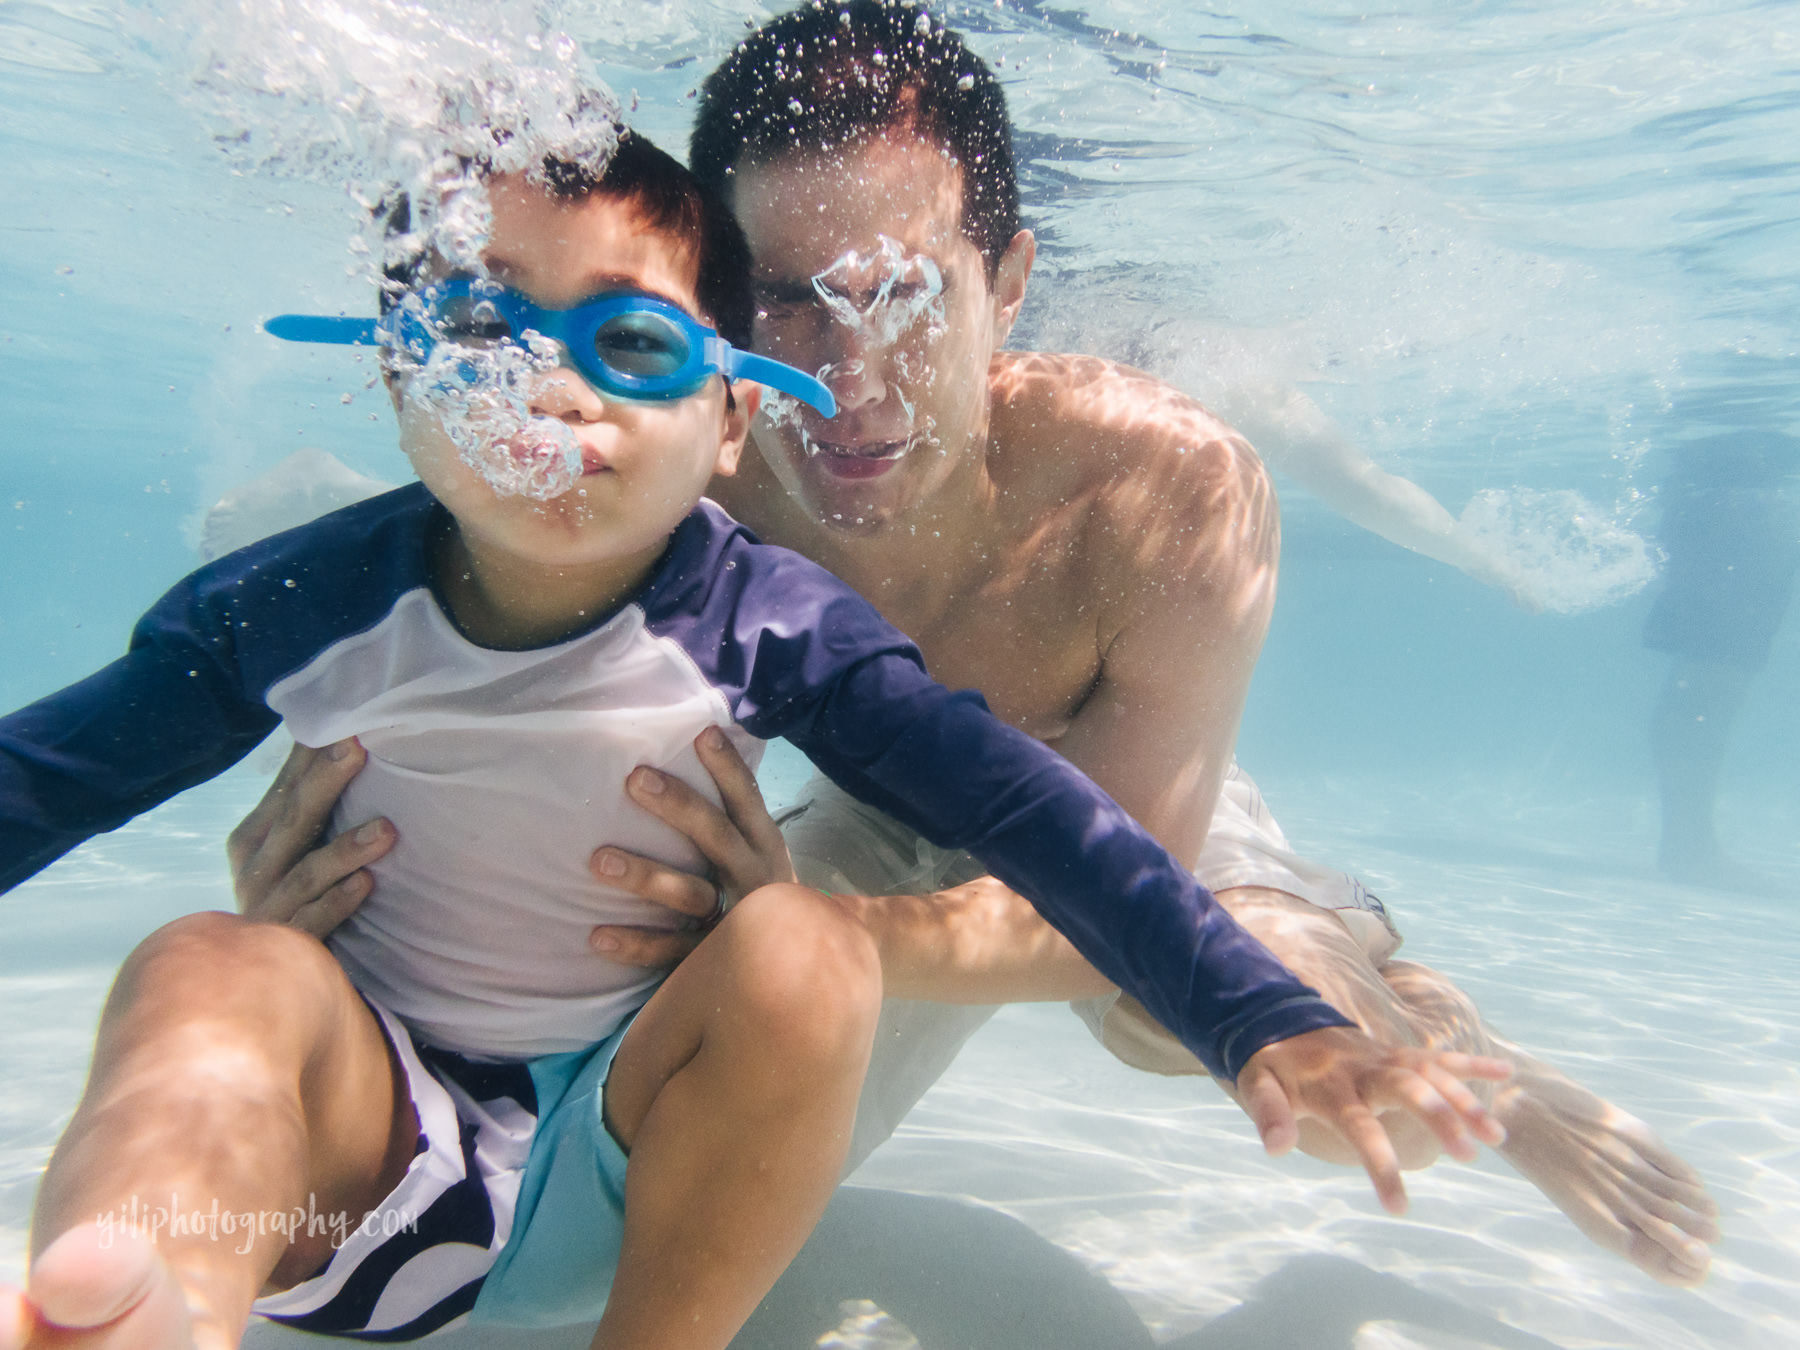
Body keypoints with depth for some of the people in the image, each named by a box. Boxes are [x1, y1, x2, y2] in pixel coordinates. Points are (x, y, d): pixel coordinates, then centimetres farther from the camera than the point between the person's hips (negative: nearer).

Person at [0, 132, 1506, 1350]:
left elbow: (1027, 811, -19)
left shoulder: (771, 624, -14)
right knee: (208, 968, -27)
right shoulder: (301, 605, -9)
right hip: (355, 1152, 1)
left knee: (805, 950, -28)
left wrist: (1269, 1022, -26)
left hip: (625, 1168, 0)